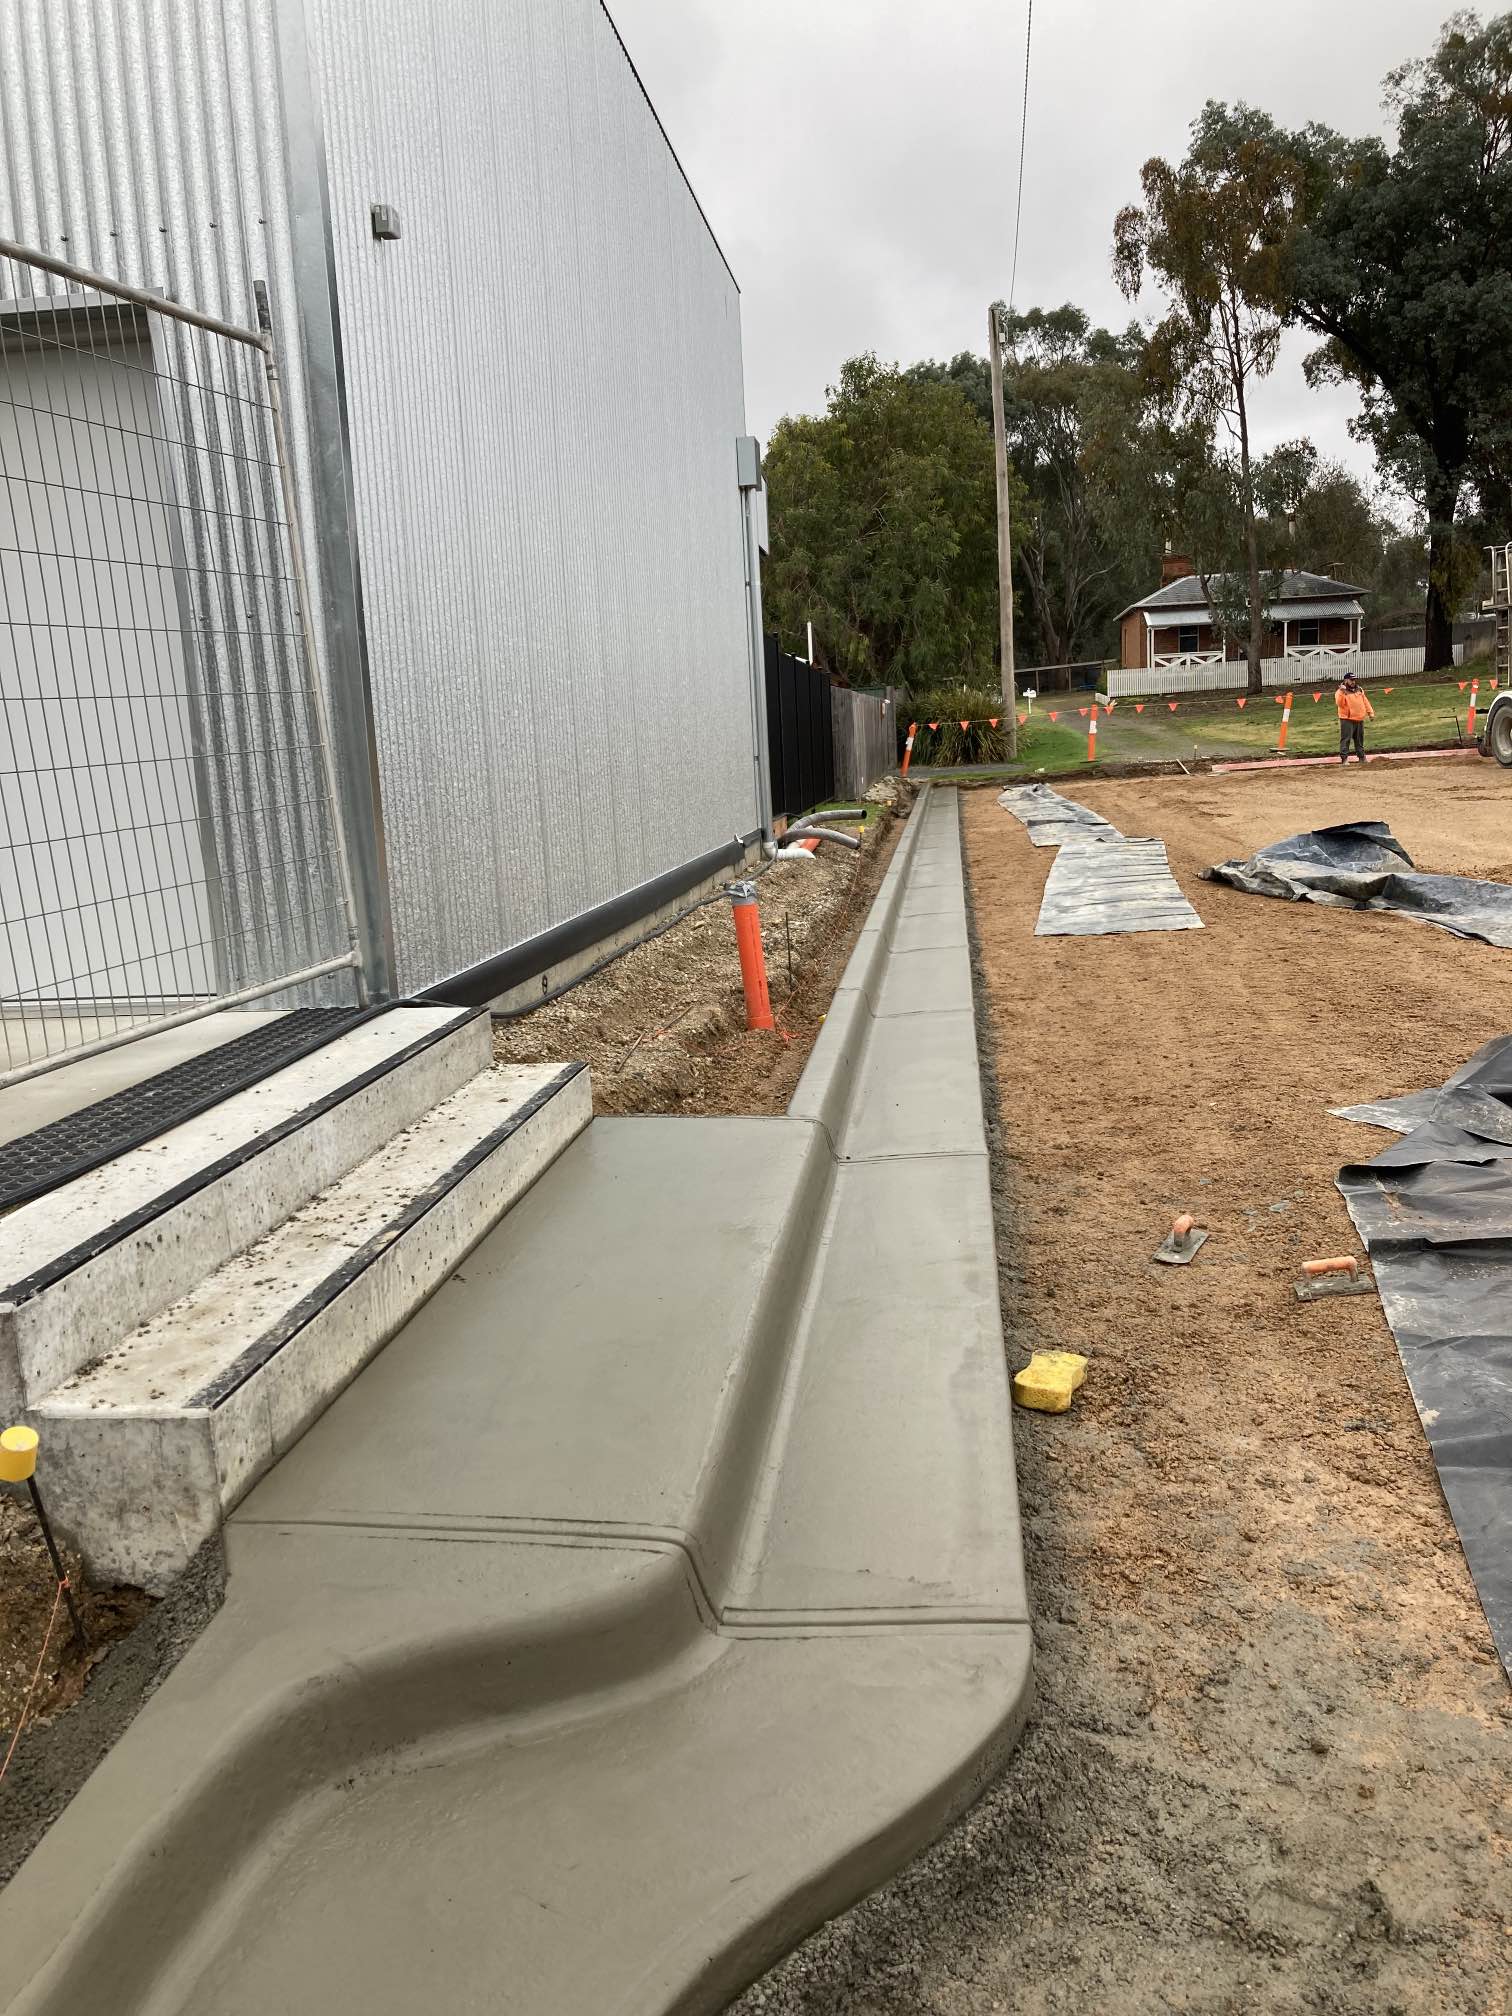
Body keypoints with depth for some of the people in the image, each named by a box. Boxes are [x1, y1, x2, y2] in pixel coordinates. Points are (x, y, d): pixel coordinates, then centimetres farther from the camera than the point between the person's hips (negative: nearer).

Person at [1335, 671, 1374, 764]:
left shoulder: (1359, 690, 14)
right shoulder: (1341, 692, -7)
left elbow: (1365, 702, 18)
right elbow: (1339, 703, -23)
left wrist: (1370, 712, 13)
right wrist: (1342, 692, -32)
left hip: (1359, 719, 7)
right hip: (1347, 720, -6)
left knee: (1359, 740, 15)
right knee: (1346, 739, -11)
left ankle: (1362, 757, 23)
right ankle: (1344, 758, -11)